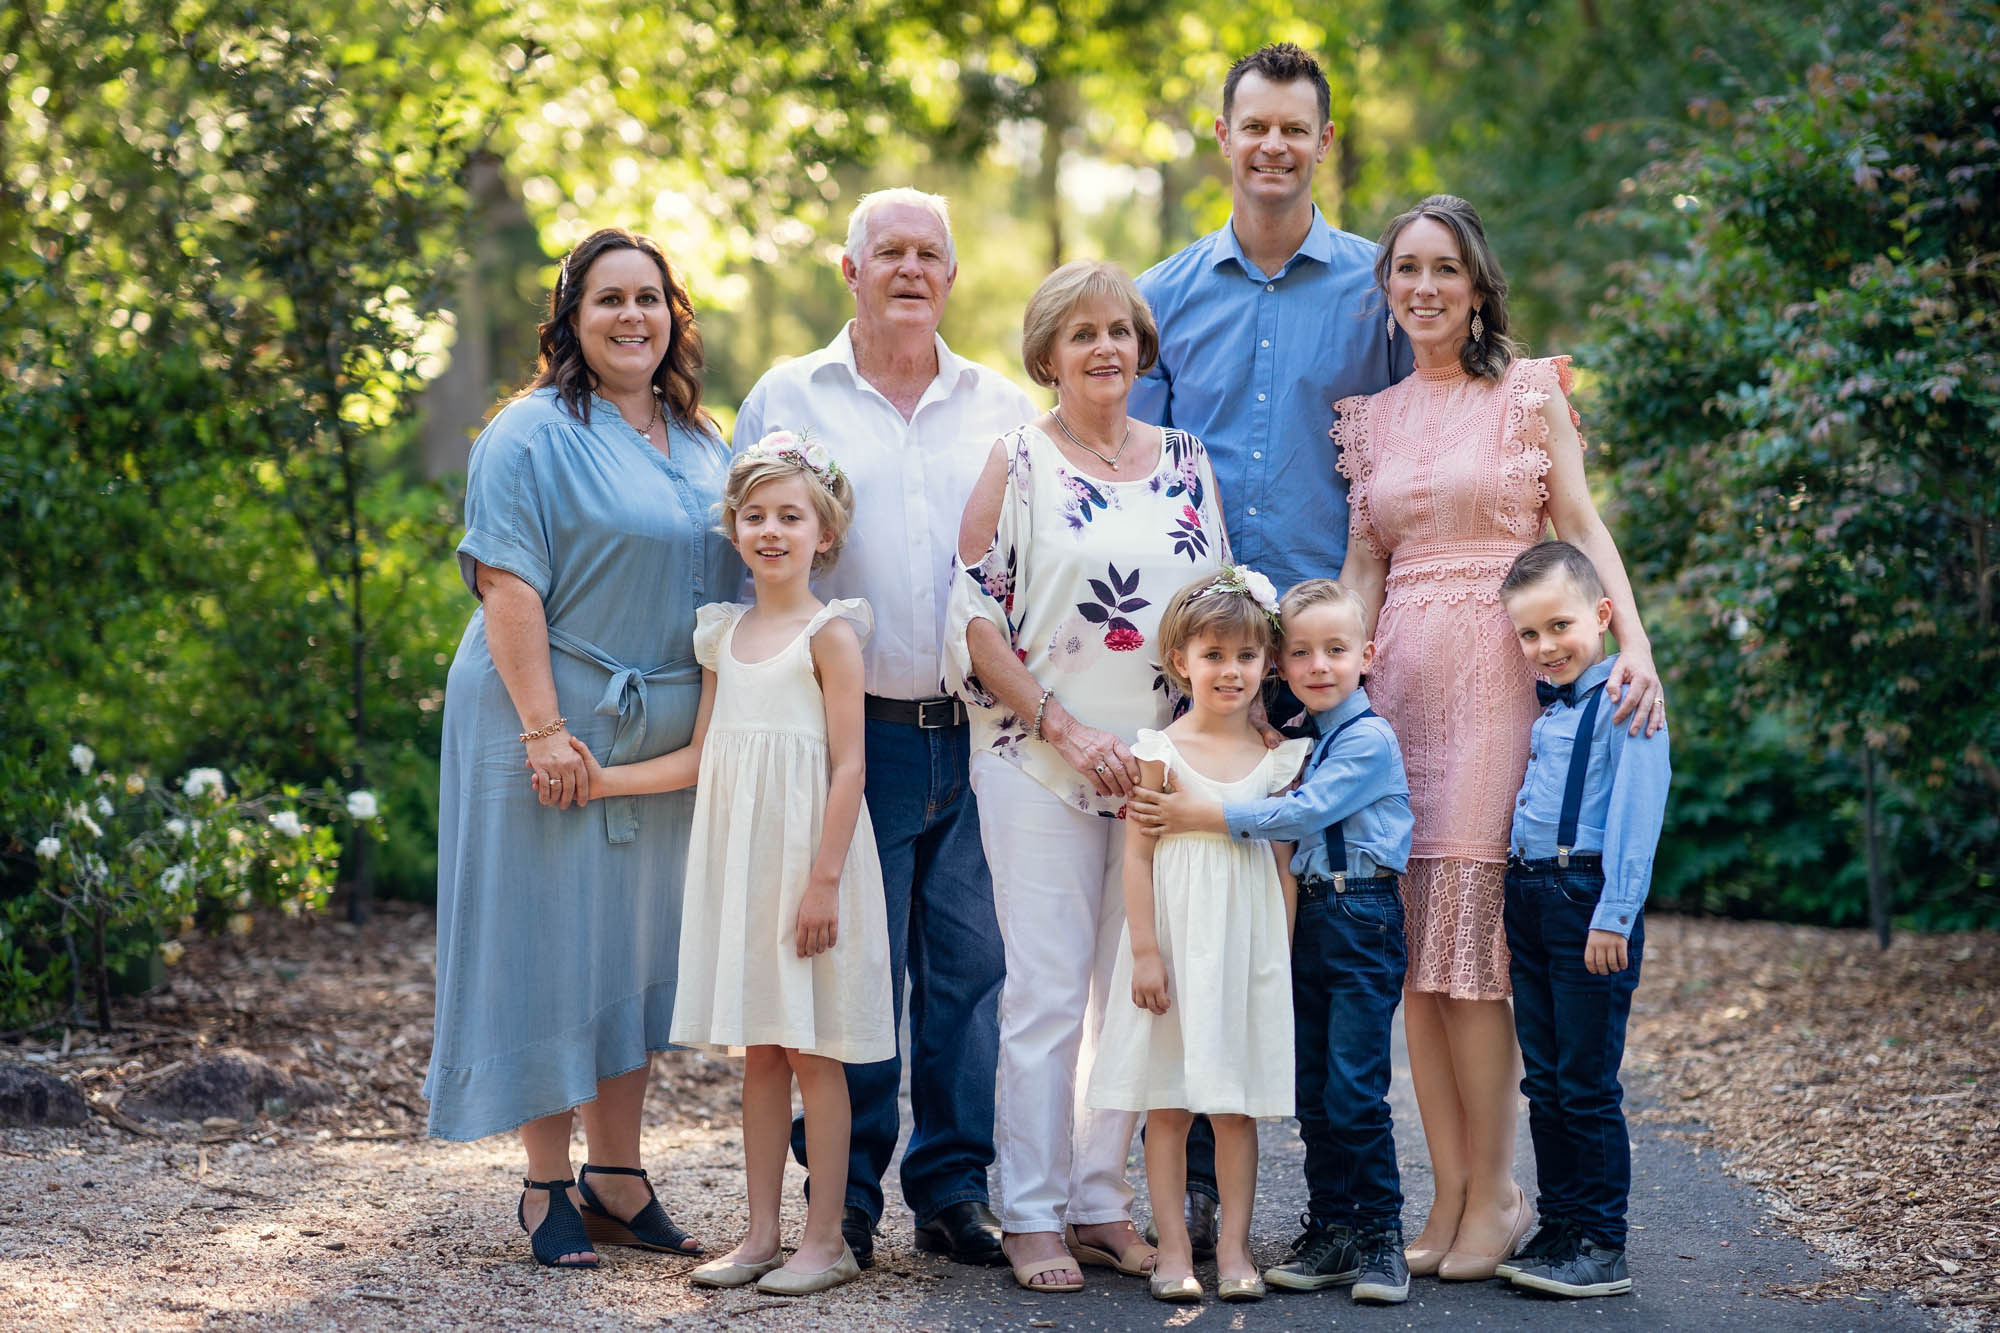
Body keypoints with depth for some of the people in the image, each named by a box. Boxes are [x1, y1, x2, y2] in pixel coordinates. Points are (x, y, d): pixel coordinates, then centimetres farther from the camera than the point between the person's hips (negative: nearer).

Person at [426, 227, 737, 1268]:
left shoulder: (700, 444, 13)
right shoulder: (535, 432, -7)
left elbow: (734, 573, 19)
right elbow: (507, 583, -14)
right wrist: (544, 728, -21)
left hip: (665, 738, 7)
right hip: (556, 723, -6)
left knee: (637, 942, 10)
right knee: (551, 940, -2)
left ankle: (617, 1181, 19)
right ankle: (548, 1189, 7)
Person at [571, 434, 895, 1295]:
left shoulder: (830, 632, -7)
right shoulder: (723, 635, 12)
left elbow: (849, 765, -12)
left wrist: (824, 879, -17)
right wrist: (606, 780, 8)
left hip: (807, 858, -6)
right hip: (738, 863, 6)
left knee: (811, 1051, -2)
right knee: (756, 1051, 9)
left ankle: (826, 1239, 5)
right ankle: (762, 1235, 15)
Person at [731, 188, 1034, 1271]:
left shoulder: (1005, 410, 13)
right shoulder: (786, 401, 7)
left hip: (981, 735, 2)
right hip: (853, 732, -2)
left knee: (974, 963, 1)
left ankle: (954, 1187, 11)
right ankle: (844, 1194, 10)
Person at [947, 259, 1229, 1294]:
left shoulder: (1187, 462, 10)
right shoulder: (1019, 461, -1)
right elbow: (975, 616, -6)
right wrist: (1066, 730, -12)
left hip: (1161, 764, 4)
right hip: (1038, 761, -4)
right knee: (1047, 992, -4)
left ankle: (1103, 1198, 16)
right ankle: (1032, 1216, 4)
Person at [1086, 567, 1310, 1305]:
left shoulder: (1278, 757, 4)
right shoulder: (1160, 750, -3)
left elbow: (1284, 863, 8)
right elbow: (1137, 854, -4)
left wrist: (1284, 956, 5)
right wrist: (1145, 950, -9)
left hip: (1249, 941, 2)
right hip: (1176, 939, -2)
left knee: (1237, 1104, 6)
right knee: (1167, 1103, 2)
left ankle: (1234, 1246, 13)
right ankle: (1173, 1247, 10)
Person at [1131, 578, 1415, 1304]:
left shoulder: (1370, 739, -10)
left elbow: (1303, 813, -18)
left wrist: (1207, 816, -16)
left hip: (1363, 920, -8)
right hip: (1306, 919, 8)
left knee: (1355, 1093, -9)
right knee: (1312, 1091, 9)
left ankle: (1379, 1236, 0)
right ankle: (1330, 1231, 17)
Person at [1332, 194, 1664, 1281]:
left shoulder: (1529, 389, 3)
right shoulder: (1370, 416, 14)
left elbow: (1580, 527, -1)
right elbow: (1362, 568, 13)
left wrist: (1633, 643, -15)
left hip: (1502, 672, -4)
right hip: (1402, 680, 4)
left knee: (1469, 926, -10)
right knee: (1413, 943, 0)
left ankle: (1493, 1193, -1)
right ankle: (1450, 1192, 6)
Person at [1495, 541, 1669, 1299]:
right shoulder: (1539, 709, 16)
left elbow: (1634, 811, -16)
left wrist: (1613, 916, -20)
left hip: (1588, 900, -8)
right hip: (1528, 898, 8)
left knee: (1587, 1086, -4)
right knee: (1543, 1084, 11)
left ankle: (1602, 1248, 3)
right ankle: (1559, 1230, 19)